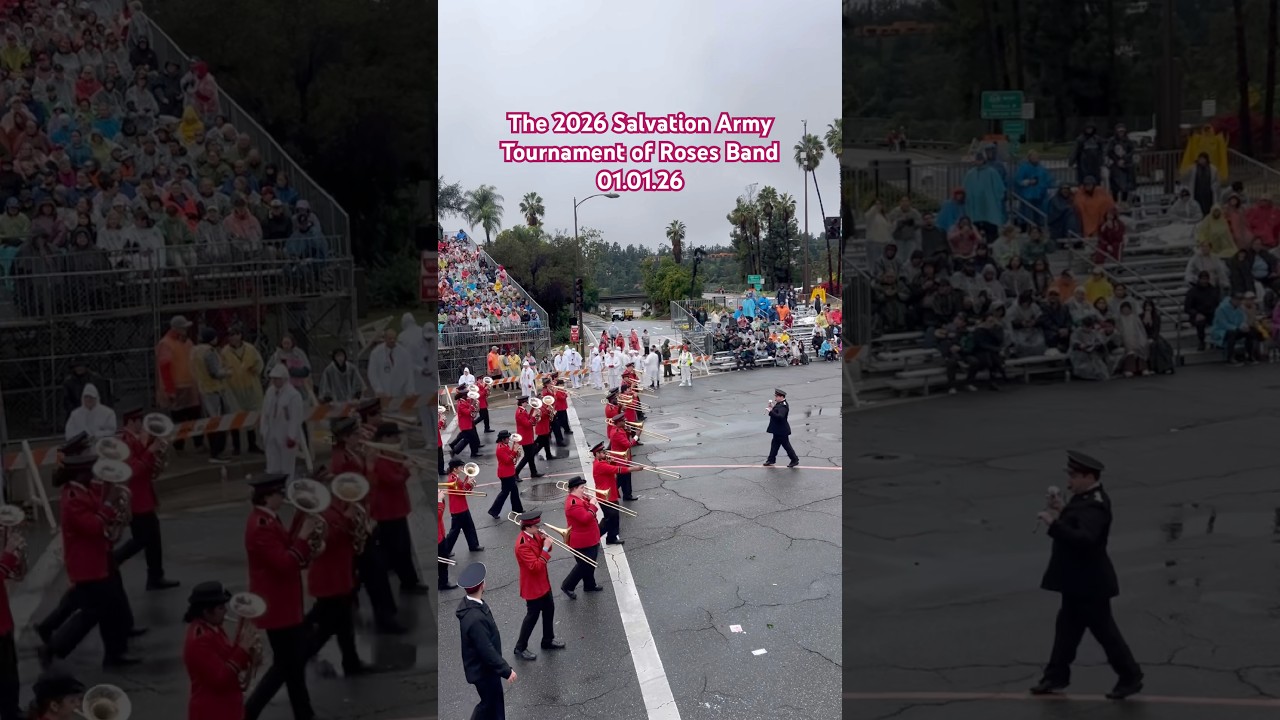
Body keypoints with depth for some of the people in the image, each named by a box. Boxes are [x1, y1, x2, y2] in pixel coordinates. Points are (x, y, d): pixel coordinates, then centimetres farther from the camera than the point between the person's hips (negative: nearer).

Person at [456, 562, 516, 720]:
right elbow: (487, 650, -31)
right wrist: (506, 670, -21)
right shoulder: (475, 618, -37)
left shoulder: (469, 604, -6)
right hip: (483, 669, -9)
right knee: (488, 703, 12)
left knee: (495, 699, 24)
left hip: (484, 665, 9)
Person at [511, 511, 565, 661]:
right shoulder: (523, 544, -31)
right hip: (532, 586, -9)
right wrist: (545, 549, -31)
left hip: (543, 582, 9)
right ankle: (520, 648, 20)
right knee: (533, 616, 4)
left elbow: (542, 550, 10)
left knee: (549, 610, 20)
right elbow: (536, 566, -33)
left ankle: (548, 640, 38)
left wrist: (546, 543, -11)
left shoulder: (534, 535, -3)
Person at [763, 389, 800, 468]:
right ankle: (771, 460, 27)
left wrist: (771, 412, -37)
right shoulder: (779, 404, 6)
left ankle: (795, 460, 15)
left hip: (782, 431, -10)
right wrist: (772, 407, -1)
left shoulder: (783, 406, -25)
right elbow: (776, 412, 11)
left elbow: (780, 416, -38)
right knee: (775, 444, 17)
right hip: (778, 430, 10)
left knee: (786, 445, 2)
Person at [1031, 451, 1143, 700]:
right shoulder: (1087, 497, 5)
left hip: (1089, 583, -10)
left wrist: (1054, 523, -36)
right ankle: (1057, 675, 27)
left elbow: (1084, 539, -40)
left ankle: (1130, 678, 20)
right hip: (1079, 580, 10)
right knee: (1067, 626, 17)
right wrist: (1063, 510, 1)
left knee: (1104, 630, 5)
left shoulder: (1094, 506, -26)